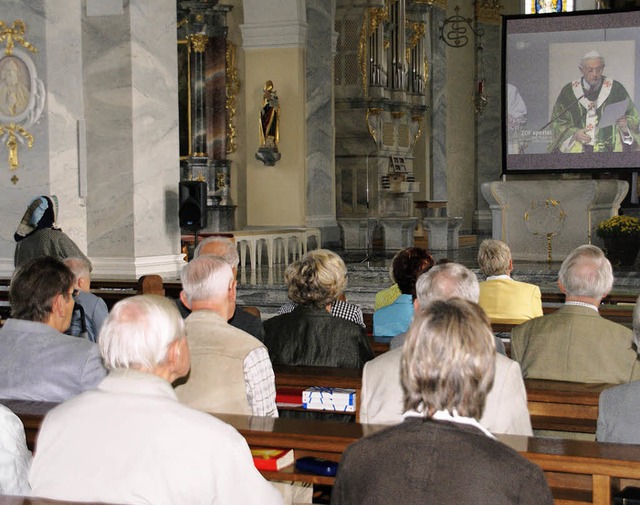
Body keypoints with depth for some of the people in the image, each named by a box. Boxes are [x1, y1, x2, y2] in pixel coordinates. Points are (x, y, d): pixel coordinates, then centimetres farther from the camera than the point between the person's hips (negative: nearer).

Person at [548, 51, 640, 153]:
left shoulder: (616, 89, 6)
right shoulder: (568, 91, 7)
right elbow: (557, 121, 10)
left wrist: (625, 125, -12)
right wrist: (573, 133, -7)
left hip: (609, 149, 0)